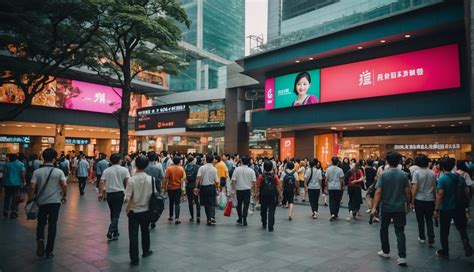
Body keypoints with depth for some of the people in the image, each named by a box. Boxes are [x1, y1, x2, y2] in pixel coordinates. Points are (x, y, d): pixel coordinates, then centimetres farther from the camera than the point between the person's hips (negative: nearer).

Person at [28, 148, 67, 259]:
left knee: (41, 223, 20)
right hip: (55, 201, -1)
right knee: (52, 225, 7)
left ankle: (40, 239, -9)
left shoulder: (37, 172, -3)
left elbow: (32, 187, -9)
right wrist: (64, 195, 1)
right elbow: (64, 185, -15)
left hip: (42, 202, 1)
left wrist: (29, 200, 2)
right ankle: (49, 251, 12)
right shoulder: (58, 171, -5)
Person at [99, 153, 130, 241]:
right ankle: (110, 231, -15)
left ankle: (115, 233, 23)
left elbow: (102, 182, -5)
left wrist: (100, 193, -1)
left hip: (110, 194, 3)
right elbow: (127, 182, -9)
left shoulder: (106, 171, 3)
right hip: (119, 193, -3)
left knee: (113, 213, 16)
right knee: (116, 214, 1)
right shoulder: (124, 170, -3)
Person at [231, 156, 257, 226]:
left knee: (239, 204, 17)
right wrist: (252, 189, 10)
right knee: (246, 205, 4)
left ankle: (240, 219, 24)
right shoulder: (251, 171, -5)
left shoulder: (237, 169, -7)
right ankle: (244, 220, 0)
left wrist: (233, 189, -4)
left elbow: (233, 180, -9)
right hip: (247, 189, 0)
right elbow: (254, 181, -5)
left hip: (239, 189, 1)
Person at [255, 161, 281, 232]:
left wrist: (256, 194, 5)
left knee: (263, 211, 18)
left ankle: (264, 225, 32)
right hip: (273, 196, 0)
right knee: (271, 212, 2)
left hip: (263, 196, 1)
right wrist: (278, 195, 2)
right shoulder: (275, 176, -5)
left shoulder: (261, 176, -7)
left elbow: (257, 187, -7)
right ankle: (270, 227, -1)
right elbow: (279, 186, -7)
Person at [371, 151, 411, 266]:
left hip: (386, 207, -1)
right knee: (400, 232, 5)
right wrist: (408, 204, 14)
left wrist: (374, 207, -14)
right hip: (400, 208, 2)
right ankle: (402, 257, -2)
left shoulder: (383, 174, -11)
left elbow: (378, 192, -16)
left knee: (384, 229, 17)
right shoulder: (403, 175, -3)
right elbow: (407, 192, -1)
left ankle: (386, 252, 28)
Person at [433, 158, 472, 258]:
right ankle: (466, 241, -11)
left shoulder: (442, 179, -16)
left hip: (446, 209, -4)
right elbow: (466, 192, 5)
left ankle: (444, 252, 21)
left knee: (444, 231, 10)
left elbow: (440, 195, -22)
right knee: (461, 227, 18)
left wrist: (436, 210, -19)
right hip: (459, 207, 5)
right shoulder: (459, 177, 1)